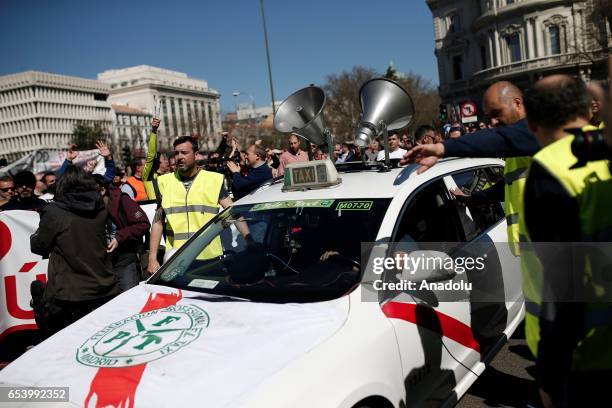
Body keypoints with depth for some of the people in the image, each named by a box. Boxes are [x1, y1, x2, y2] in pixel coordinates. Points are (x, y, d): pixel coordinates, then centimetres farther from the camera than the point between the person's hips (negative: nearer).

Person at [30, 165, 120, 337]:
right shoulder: (101, 210, 0)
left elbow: (38, 246, -1)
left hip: (68, 295, -4)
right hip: (105, 291, 4)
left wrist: (36, 236, 19)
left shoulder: (54, 213, -11)